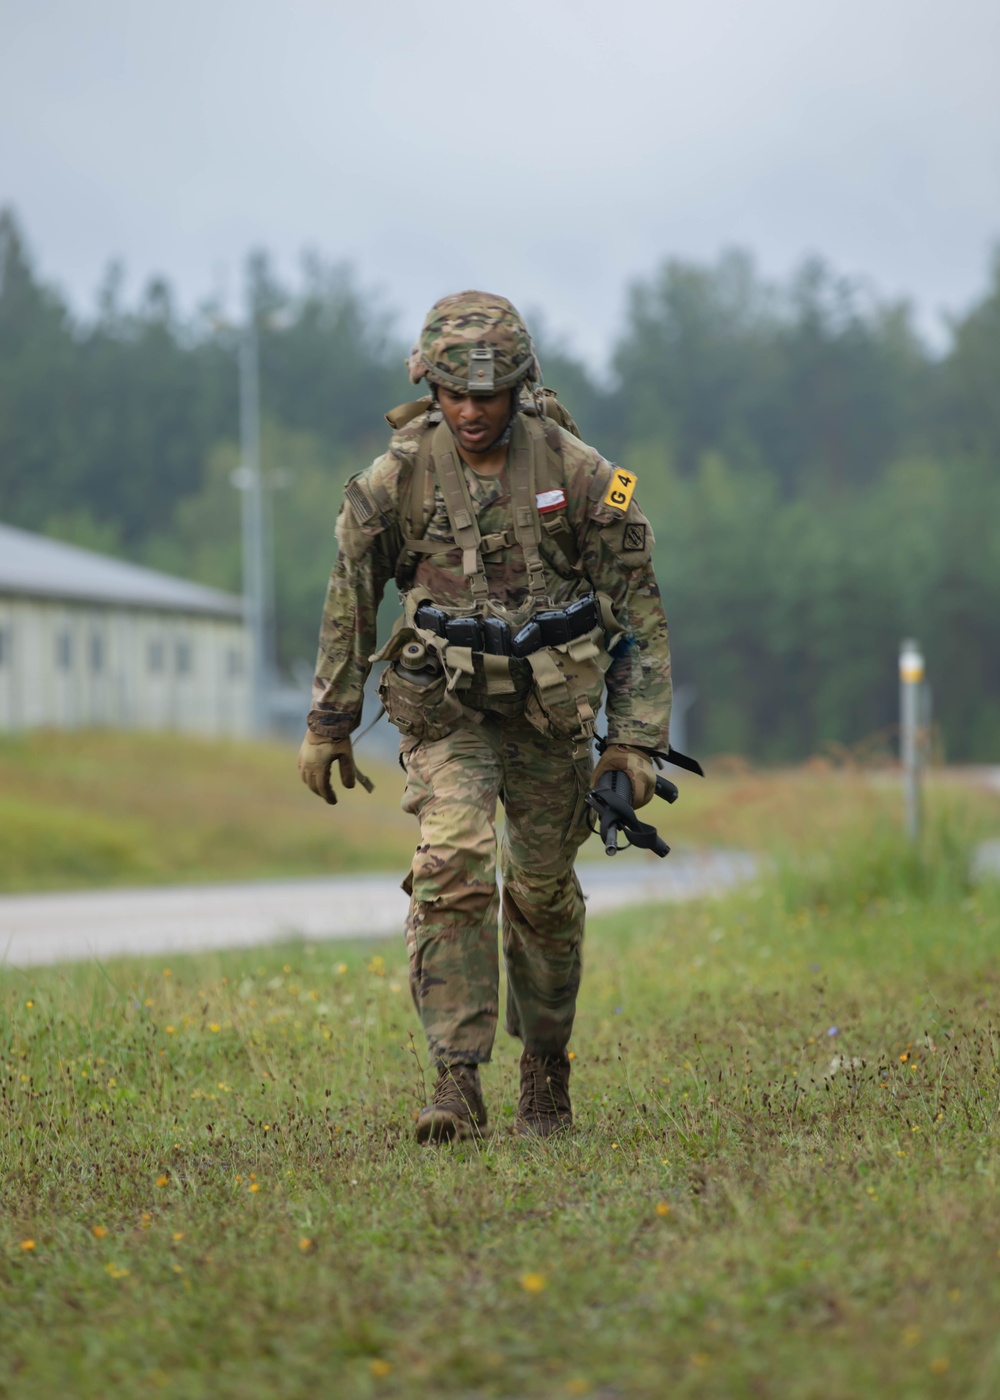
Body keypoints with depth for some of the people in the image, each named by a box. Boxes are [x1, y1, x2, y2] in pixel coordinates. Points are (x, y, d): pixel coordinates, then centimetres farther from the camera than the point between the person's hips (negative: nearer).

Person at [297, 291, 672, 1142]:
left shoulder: (578, 473, -11)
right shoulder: (398, 478, -9)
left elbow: (640, 607, -4)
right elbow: (351, 596, 5)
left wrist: (638, 738, -8)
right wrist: (329, 722, 10)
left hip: (552, 711, 1)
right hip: (447, 710, 0)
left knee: (544, 891, 10)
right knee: (452, 871, -20)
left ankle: (547, 1070, 31)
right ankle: (458, 1085, -20)